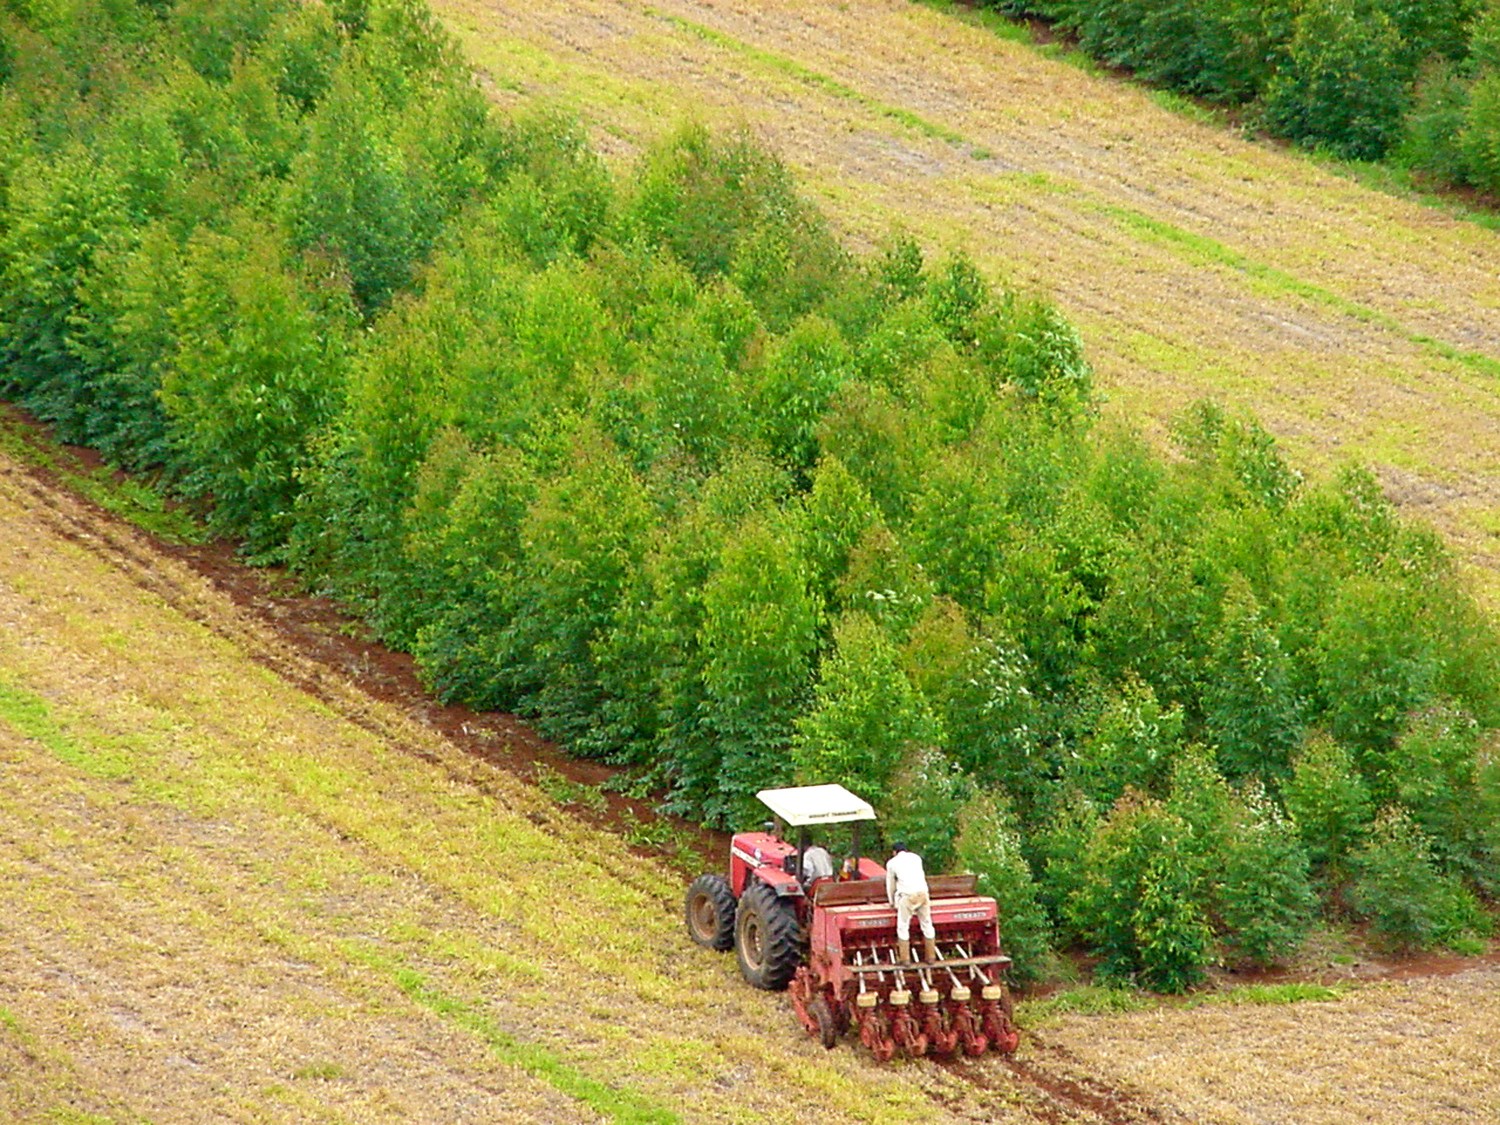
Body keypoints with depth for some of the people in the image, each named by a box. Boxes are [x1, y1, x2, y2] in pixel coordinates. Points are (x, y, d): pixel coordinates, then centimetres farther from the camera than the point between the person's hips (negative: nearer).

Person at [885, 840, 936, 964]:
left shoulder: (892, 863, 12)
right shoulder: (916, 857, 22)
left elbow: (890, 884, 21)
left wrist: (891, 901, 37)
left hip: (907, 895, -3)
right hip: (922, 893, 3)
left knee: (903, 927, 5)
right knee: (927, 924, 12)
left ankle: (905, 959, 1)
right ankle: (931, 957, 15)